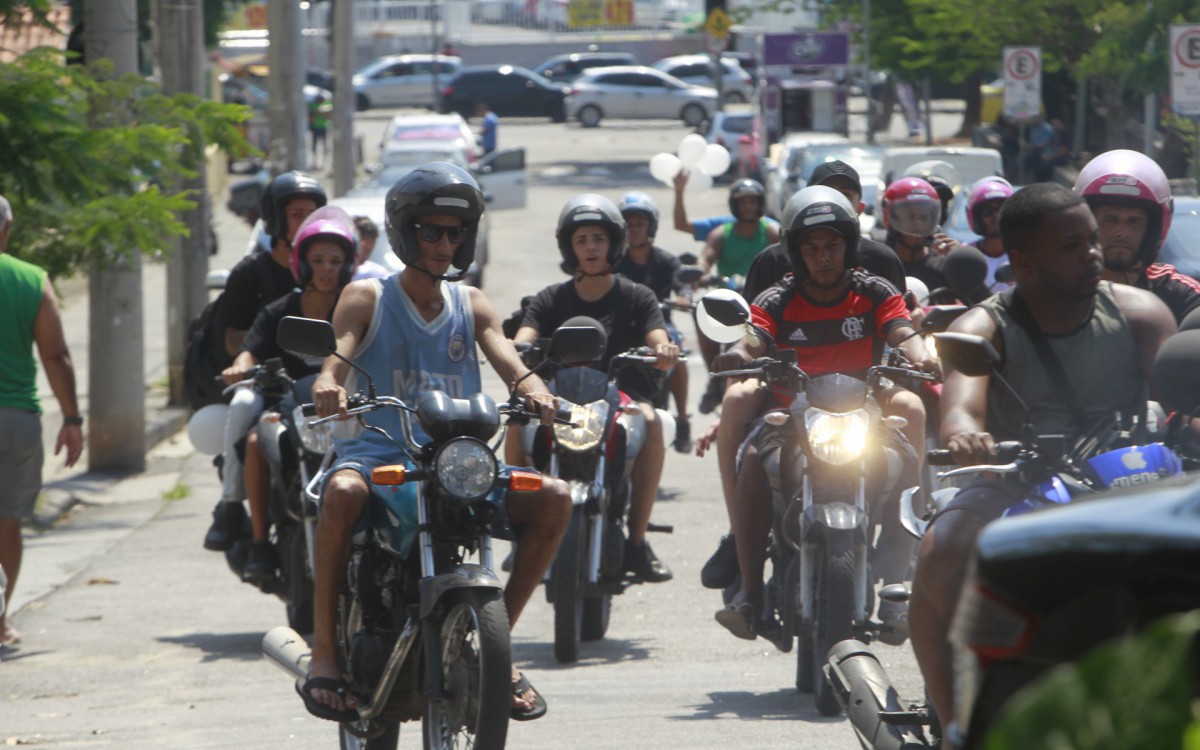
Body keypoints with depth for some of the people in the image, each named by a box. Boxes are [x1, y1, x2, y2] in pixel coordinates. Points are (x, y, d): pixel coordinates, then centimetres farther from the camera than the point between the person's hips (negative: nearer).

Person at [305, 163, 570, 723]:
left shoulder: (471, 305, 16)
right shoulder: (367, 298, 5)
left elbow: (507, 360, 0)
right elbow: (336, 358, -10)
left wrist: (533, 388, -24)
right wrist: (329, 386, -36)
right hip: (375, 452, -4)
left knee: (553, 500, -17)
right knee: (342, 493, -39)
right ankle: (324, 651, -27)